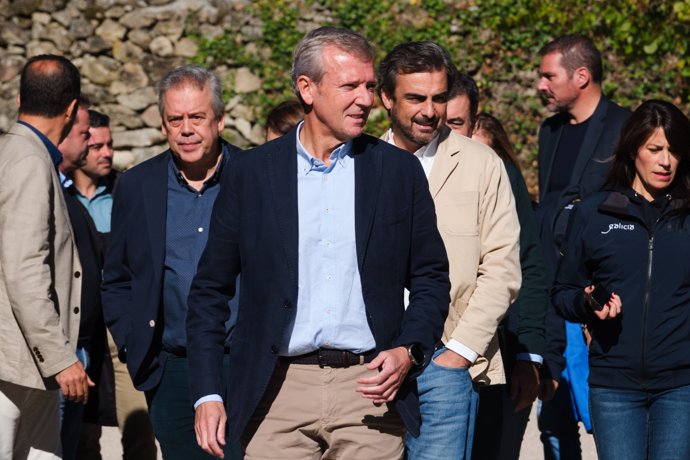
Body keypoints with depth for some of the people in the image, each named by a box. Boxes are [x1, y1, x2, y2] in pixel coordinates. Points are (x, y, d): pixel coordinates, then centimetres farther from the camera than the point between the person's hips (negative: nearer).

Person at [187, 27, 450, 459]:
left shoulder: (400, 171, 6)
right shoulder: (253, 173, 5)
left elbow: (431, 278, 11)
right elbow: (210, 290, 8)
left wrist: (409, 351, -6)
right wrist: (207, 393, 1)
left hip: (370, 388, 0)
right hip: (279, 390, 0)